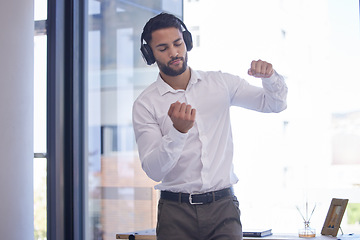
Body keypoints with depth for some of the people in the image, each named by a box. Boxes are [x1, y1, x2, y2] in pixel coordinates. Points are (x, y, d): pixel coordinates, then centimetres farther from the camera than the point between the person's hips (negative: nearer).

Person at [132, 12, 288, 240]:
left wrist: (270, 76, -7)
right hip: (176, 211, -1)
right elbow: (153, 171, -9)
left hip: (223, 205, 2)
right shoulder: (145, 104, -1)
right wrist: (178, 131, -25)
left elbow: (275, 103, 14)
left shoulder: (220, 83, 9)